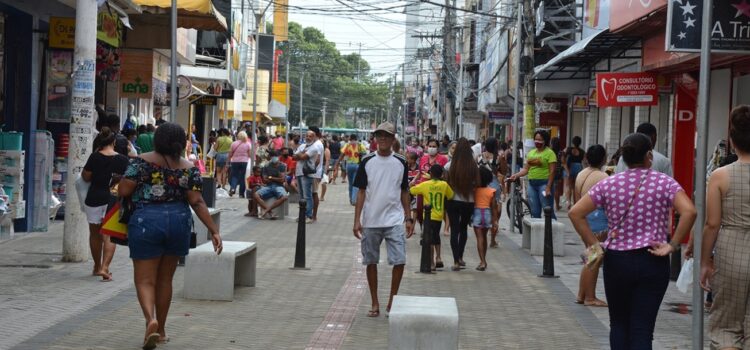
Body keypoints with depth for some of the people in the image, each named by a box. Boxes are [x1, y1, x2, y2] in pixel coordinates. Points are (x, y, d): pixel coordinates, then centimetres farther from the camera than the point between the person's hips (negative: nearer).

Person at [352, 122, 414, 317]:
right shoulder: (367, 162, 0)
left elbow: (404, 192, 11)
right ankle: (375, 304, 18)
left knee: (399, 261, -8)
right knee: (371, 262, 6)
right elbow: (361, 192, 1)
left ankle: (392, 301, 8)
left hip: (395, 220, 0)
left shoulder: (400, 163, 4)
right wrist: (357, 220, -5)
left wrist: (408, 218, 6)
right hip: (370, 221, 0)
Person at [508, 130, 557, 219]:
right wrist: (516, 175, -5)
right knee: (534, 212, 11)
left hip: (544, 183, -7)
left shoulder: (549, 153, -5)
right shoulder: (531, 153, 14)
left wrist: (548, 187, -17)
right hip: (532, 183, 7)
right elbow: (526, 169, 12)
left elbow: (552, 172, -10)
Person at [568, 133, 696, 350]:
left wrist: (593, 244, 1)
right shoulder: (664, 183, -4)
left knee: (619, 324, 18)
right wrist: (673, 246, -11)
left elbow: (575, 213, -4)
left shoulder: (609, 184, 0)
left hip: (616, 261, 1)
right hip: (653, 261, -1)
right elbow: (689, 212, -18)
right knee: (642, 330, 1)